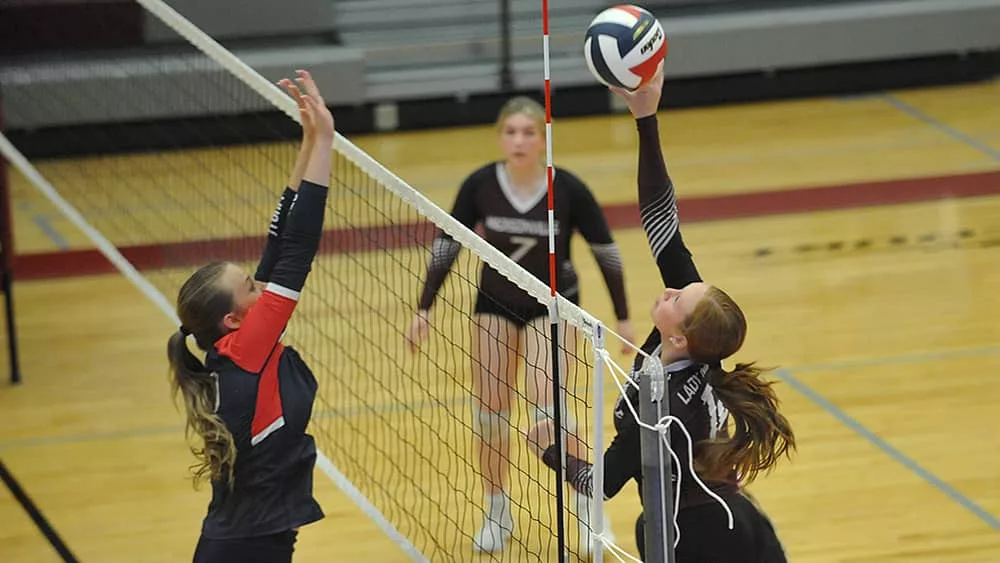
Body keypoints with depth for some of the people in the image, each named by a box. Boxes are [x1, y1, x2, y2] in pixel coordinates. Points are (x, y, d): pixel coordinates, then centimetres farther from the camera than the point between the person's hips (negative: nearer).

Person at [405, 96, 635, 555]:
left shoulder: (568, 190, -21)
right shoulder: (480, 186, -17)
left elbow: (605, 250, -9)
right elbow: (447, 245, -3)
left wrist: (623, 318, -3)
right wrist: (423, 309, -3)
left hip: (552, 306, -3)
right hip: (495, 304, 3)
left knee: (547, 413, -16)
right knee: (490, 412, 3)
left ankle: (587, 500, 5)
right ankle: (497, 512, 22)